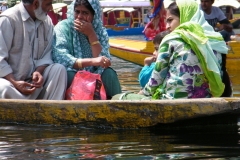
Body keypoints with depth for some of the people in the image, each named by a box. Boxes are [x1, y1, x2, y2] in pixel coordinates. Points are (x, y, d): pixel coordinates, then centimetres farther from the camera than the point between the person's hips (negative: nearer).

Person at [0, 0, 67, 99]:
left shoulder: (47, 22, 7)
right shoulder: (8, 19, -13)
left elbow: (47, 54, 4)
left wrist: (39, 71, -18)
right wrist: (15, 83, -26)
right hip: (9, 78, -6)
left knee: (59, 69, -18)